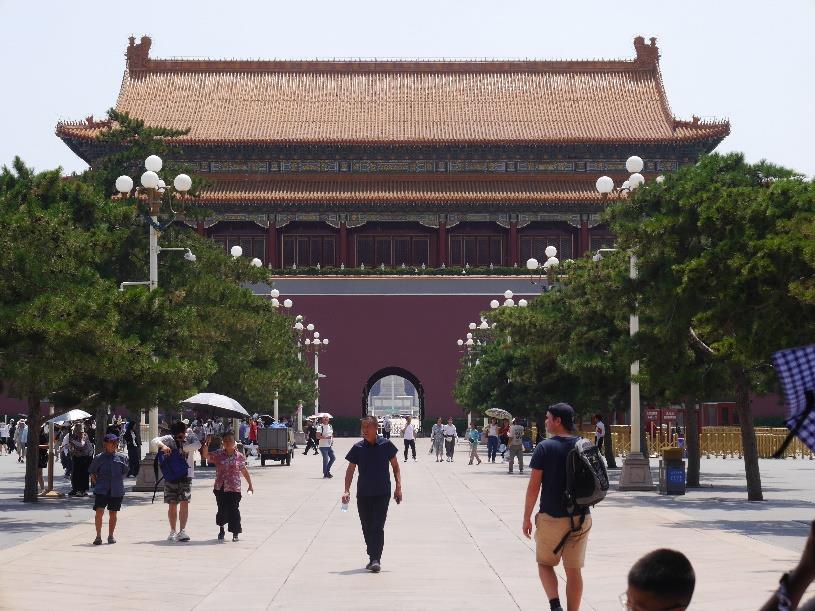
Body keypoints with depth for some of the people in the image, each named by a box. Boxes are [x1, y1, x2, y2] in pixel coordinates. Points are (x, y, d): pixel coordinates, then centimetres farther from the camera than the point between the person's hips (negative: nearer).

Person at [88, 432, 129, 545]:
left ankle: (110, 536, 23)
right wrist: (97, 483, 3)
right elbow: (92, 472, 9)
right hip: (101, 490, -2)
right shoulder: (99, 458, 0)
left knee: (113, 514, 9)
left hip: (116, 491, 2)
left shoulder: (122, 458, 5)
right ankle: (98, 536, -4)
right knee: (99, 511, -13)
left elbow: (125, 471, 14)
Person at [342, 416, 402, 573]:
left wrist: (398, 487, 1)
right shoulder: (358, 447, 0)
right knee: (367, 528, 9)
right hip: (363, 494, 3)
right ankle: (372, 558, 21)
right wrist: (347, 490, -7)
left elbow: (395, 466, 7)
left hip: (382, 493, -3)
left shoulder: (386, 445, -3)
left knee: (378, 527, -11)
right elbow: (350, 470, 4)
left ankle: (376, 559, -13)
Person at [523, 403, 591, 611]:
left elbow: (534, 486, -10)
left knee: (545, 563, 13)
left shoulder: (545, 447, -10)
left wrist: (527, 518, -2)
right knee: (574, 570, 10)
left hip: (552, 517, -3)